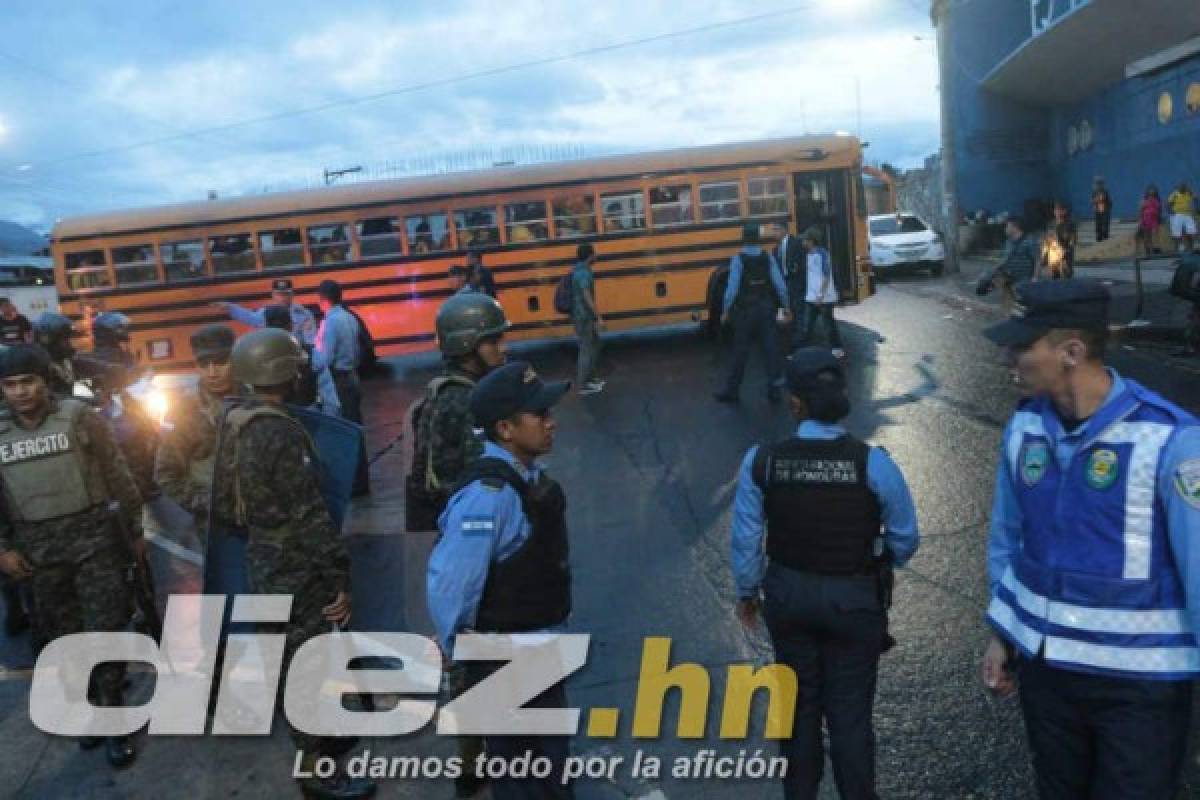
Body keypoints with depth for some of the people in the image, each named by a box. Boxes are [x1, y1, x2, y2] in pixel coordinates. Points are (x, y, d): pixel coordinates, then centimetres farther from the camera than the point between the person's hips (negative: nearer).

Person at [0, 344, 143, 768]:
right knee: (63, 634, 12)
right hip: (37, 549, 4)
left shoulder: (80, 418, -6)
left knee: (105, 630, -3)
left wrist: (135, 531, 0)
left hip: (94, 536, -4)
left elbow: (118, 476, -2)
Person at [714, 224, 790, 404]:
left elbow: (732, 287, -12)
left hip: (745, 310, -3)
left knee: (741, 351, 4)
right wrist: (786, 307, 8)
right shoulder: (768, 257, 1)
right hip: (766, 308, 3)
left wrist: (725, 311, -4)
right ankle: (774, 390, 7)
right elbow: (780, 285, -1)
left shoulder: (738, 259, -9)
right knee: (771, 349, 6)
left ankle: (731, 391, 12)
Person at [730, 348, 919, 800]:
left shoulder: (761, 461, -17)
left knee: (799, 703, 23)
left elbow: (746, 538, -7)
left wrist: (747, 592, 10)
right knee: (850, 712, 15)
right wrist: (878, 566, 14)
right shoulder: (872, 463, -21)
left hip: (788, 594, 2)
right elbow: (905, 538, -8)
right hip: (855, 600, -2)